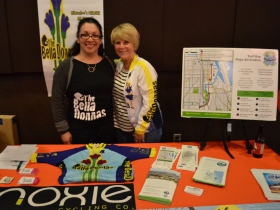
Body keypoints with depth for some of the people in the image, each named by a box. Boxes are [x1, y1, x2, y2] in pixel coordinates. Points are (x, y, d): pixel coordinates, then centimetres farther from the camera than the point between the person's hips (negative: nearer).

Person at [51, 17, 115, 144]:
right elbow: (57, 101, -6)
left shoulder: (109, 64, 2)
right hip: (79, 131, -3)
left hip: (107, 128, 4)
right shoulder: (66, 66, -9)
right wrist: (63, 130, -5)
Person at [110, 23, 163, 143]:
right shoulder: (116, 65, 1)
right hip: (121, 128, 6)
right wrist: (115, 122, 8)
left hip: (145, 129, -6)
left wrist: (140, 129, -14)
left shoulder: (143, 67, -18)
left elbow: (150, 101, -19)